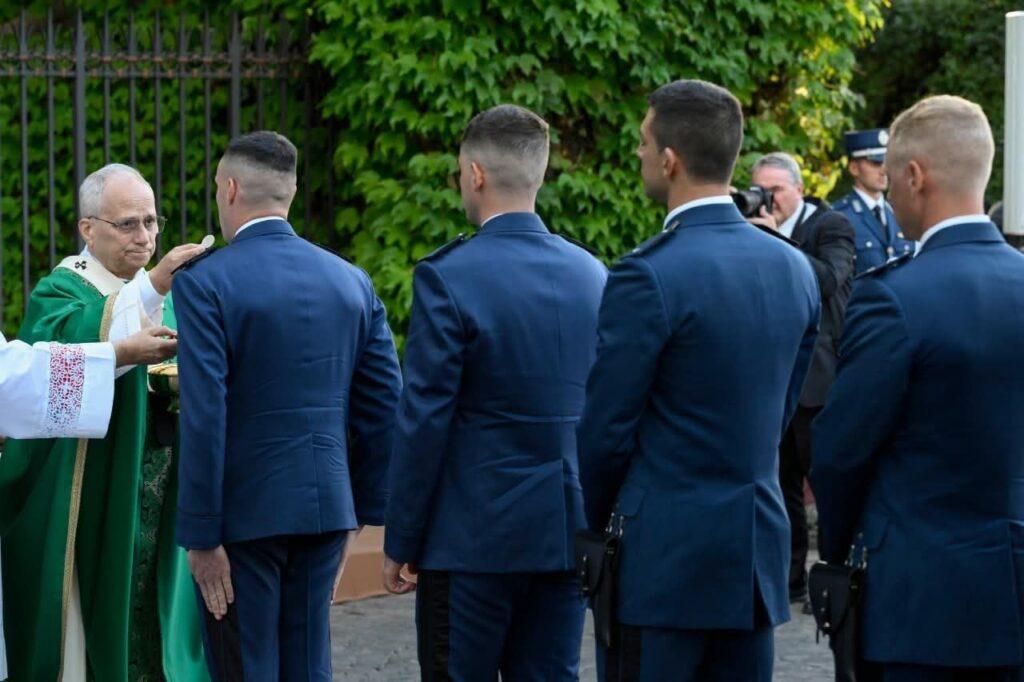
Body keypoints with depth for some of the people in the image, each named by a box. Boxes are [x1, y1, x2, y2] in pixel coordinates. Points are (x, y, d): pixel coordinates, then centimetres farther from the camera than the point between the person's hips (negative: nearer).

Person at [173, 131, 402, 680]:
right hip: (326, 509, 5)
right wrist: (368, 506, 13)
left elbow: (203, 417, -16)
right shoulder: (351, 281, 6)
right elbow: (384, 403, 7)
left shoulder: (204, 283, -11)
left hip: (244, 511, -5)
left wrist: (201, 536, -14)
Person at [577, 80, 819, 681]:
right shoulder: (793, 268, 7)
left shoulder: (650, 275, -15)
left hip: (662, 559, -7)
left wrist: (588, 527, 6)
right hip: (759, 550, 7)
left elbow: (605, 428, -10)